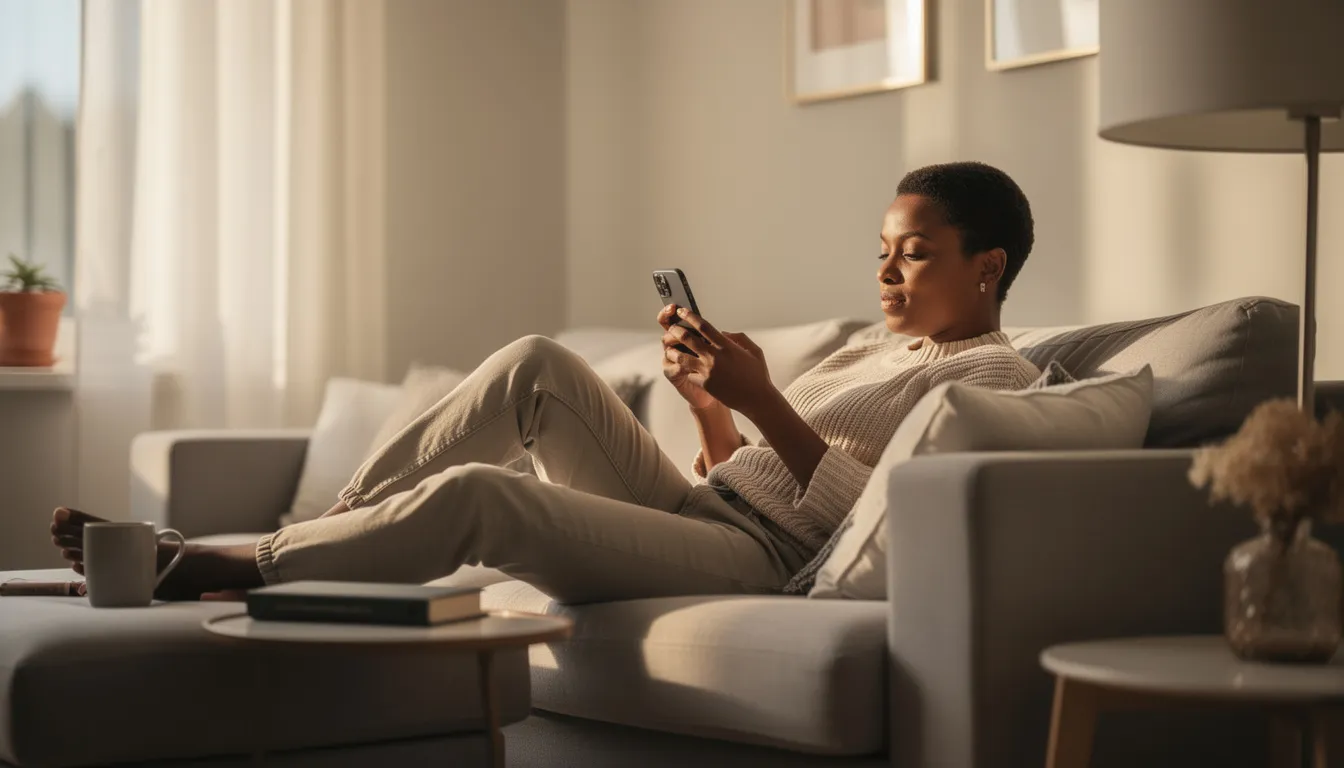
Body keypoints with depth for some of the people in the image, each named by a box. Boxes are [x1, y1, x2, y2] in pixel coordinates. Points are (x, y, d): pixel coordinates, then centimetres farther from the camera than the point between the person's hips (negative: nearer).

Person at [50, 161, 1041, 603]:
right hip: (696, 510, 9)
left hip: (758, 557, -9)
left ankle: (218, 568, -15)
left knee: (474, 493, -25)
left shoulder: (995, 378, 1)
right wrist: (710, 404, 5)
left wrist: (764, 403, -18)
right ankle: (315, 540, -8)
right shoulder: (871, 356, 27)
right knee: (540, 361, -8)